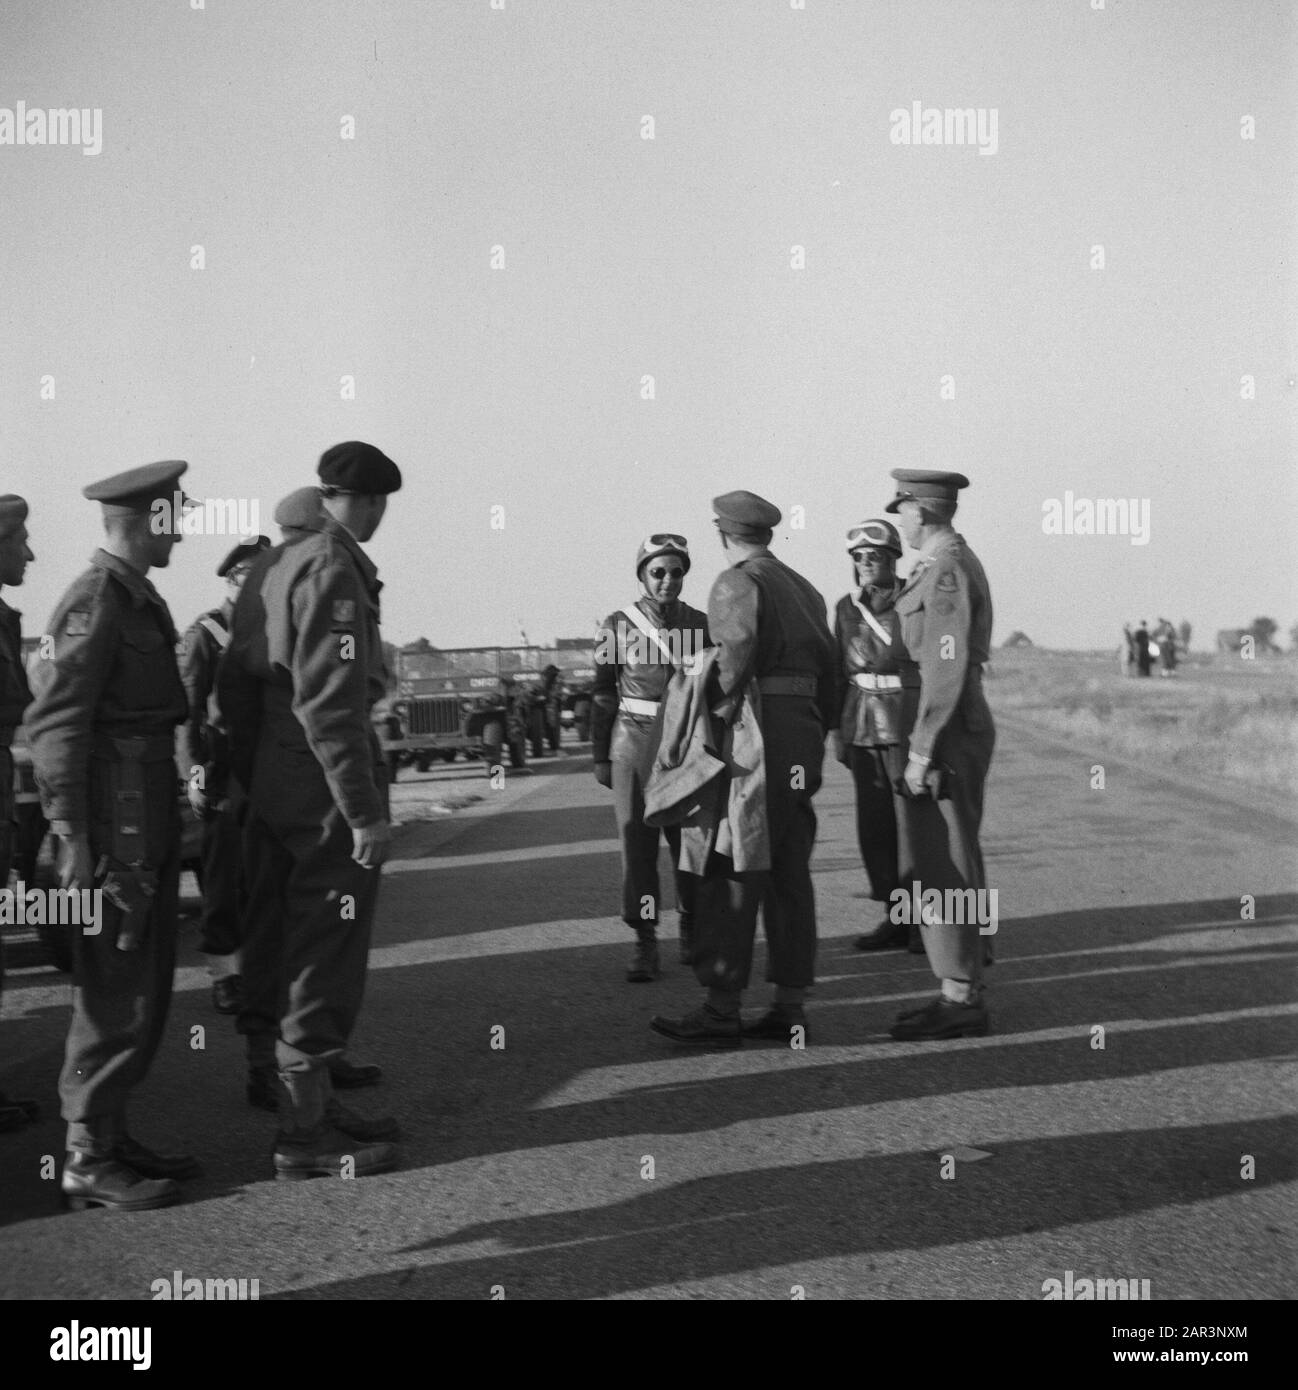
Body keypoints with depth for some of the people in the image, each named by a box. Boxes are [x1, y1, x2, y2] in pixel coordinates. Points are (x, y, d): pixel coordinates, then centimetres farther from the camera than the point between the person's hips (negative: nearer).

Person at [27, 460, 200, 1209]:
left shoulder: (138, 598, 13)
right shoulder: (96, 601, -15)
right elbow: (55, 723, -18)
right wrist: (74, 843, -21)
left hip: (151, 815, 9)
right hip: (114, 818, -9)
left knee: (146, 987, 14)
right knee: (117, 996, -3)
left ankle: (113, 1136, 24)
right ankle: (90, 1161, 6)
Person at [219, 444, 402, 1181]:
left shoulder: (271, 565, 13)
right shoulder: (333, 569, -16)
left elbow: (235, 684, 16)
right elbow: (329, 702, -23)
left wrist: (254, 783, 20)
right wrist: (365, 811, -21)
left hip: (276, 788, 10)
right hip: (326, 795, -10)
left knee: (305, 956, 19)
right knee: (325, 963, 0)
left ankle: (317, 1101, 32)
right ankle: (304, 1135, 9)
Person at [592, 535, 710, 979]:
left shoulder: (699, 624, 5)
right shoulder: (617, 626, -1)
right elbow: (603, 695, 3)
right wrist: (600, 757, 1)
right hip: (636, 742, -2)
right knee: (637, 839, -4)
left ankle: (691, 931, 23)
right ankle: (645, 943, 1)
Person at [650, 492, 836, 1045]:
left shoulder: (735, 583, -7)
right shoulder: (803, 587, 19)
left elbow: (739, 642, -28)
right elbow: (827, 669, 18)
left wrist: (723, 711, -18)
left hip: (759, 732, -8)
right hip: (803, 734, 8)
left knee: (732, 873, -6)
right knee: (788, 873, 10)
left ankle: (721, 1010, -5)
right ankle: (790, 1006, 12)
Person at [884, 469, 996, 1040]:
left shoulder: (947, 571, -15)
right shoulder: (952, 565, 17)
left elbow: (948, 669, -21)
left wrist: (921, 752, -21)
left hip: (943, 735, -10)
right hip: (955, 732, 10)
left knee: (943, 869, -6)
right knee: (935, 868, 13)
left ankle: (961, 1002, -2)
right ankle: (961, 992, 18)